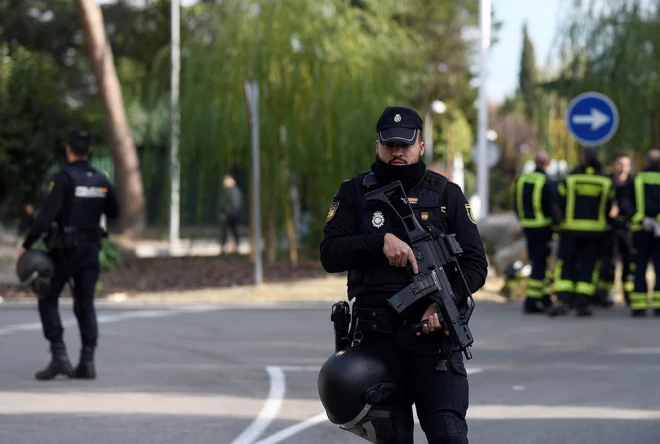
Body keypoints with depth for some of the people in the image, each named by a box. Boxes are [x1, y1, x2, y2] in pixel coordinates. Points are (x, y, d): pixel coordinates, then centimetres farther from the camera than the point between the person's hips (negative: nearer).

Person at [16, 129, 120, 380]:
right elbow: (114, 213, 19)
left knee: (48, 301, 6)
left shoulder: (64, 178, -13)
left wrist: (26, 245, -15)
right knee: (85, 305, 9)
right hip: (90, 249, 5)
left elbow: (46, 215, -20)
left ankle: (59, 356, -7)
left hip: (64, 249, -5)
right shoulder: (101, 180, 5)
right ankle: (87, 362, 2)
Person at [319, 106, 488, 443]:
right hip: (378, 336, 1)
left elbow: (475, 264, 3)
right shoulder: (355, 194, 7)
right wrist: (380, 241, -19)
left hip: (433, 334, -1)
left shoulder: (446, 194, 6)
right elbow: (330, 255, -4)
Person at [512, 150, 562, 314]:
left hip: (527, 226, 6)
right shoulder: (547, 183, -15)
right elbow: (554, 207, -16)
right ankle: (531, 302, -6)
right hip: (543, 227, -6)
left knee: (537, 262, 17)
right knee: (540, 264, -2)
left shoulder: (521, 180, 5)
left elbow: (516, 205, 13)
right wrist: (558, 222, 0)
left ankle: (545, 299, 23)